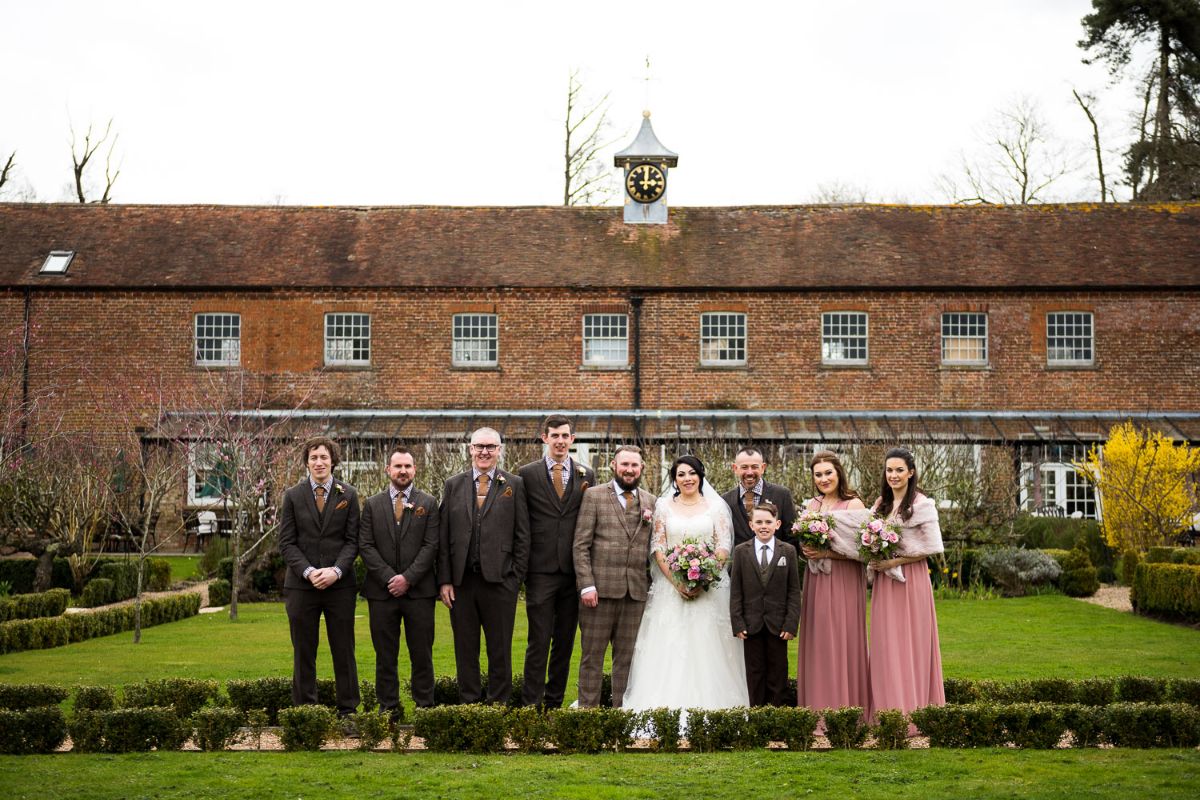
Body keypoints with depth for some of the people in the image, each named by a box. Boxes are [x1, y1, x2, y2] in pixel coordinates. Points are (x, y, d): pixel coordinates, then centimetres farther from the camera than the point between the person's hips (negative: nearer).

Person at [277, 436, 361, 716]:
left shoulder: (348, 495, 6)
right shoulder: (293, 496, 5)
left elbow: (352, 540, 2)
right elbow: (286, 543, 1)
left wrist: (336, 570, -14)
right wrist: (308, 572, -13)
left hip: (339, 585, 0)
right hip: (301, 585, 0)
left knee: (344, 651, 3)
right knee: (303, 653, 5)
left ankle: (348, 711, 10)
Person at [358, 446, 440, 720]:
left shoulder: (428, 503, 6)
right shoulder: (372, 504, 8)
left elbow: (431, 545, -2)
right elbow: (365, 546, 1)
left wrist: (408, 578, -12)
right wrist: (388, 578, -10)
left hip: (418, 590, -1)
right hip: (382, 591, 1)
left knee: (422, 654, 2)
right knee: (385, 655, 5)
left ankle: (424, 706, 8)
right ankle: (388, 708, 11)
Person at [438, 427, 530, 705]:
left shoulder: (514, 485, 3)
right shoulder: (453, 485, 9)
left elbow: (522, 536, 1)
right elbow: (443, 537, 7)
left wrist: (516, 579, -5)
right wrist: (445, 580, 0)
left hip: (499, 580, -2)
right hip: (461, 581, 2)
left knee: (500, 650, 5)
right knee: (465, 650, 9)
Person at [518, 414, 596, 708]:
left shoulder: (586, 475, 8)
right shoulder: (527, 474, 1)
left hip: (574, 571, 3)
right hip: (540, 571, -3)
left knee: (565, 641, 10)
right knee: (539, 641, -4)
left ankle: (554, 703, 20)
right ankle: (531, 704, 1)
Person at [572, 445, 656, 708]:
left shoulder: (650, 502, 13)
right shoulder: (594, 496, 2)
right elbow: (580, 545, -3)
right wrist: (586, 585, -10)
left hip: (636, 591, 3)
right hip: (601, 588, -3)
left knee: (627, 657, 8)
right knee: (592, 656, 2)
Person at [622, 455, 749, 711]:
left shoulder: (716, 506, 6)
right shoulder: (664, 505, 7)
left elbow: (723, 548, 1)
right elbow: (658, 548, 2)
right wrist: (677, 582, -10)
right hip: (671, 587, 1)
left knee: (707, 649, -3)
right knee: (669, 649, -4)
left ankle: (709, 705, 1)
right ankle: (667, 706, -2)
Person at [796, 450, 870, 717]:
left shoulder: (853, 504, -6)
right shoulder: (811, 505, 12)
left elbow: (860, 549, -11)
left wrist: (826, 553, -17)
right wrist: (806, 551, -3)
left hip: (844, 582, -5)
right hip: (816, 582, 5)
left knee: (843, 642, -4)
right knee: (817, 643, 5)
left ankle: (846, 705, 3)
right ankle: (818, 705, 11)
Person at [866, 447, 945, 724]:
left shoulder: (921, 504, -7)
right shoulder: (881, 504, 13)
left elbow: (933, 547, -11)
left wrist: (895, 561, -14)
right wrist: (874, 561, -2)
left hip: (910, 579, -6)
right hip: (884, 582, 6)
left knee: (910, 645, -2)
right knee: (885, 646, 5)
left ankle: (911, 715, 4)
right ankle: (888, 712, 10)